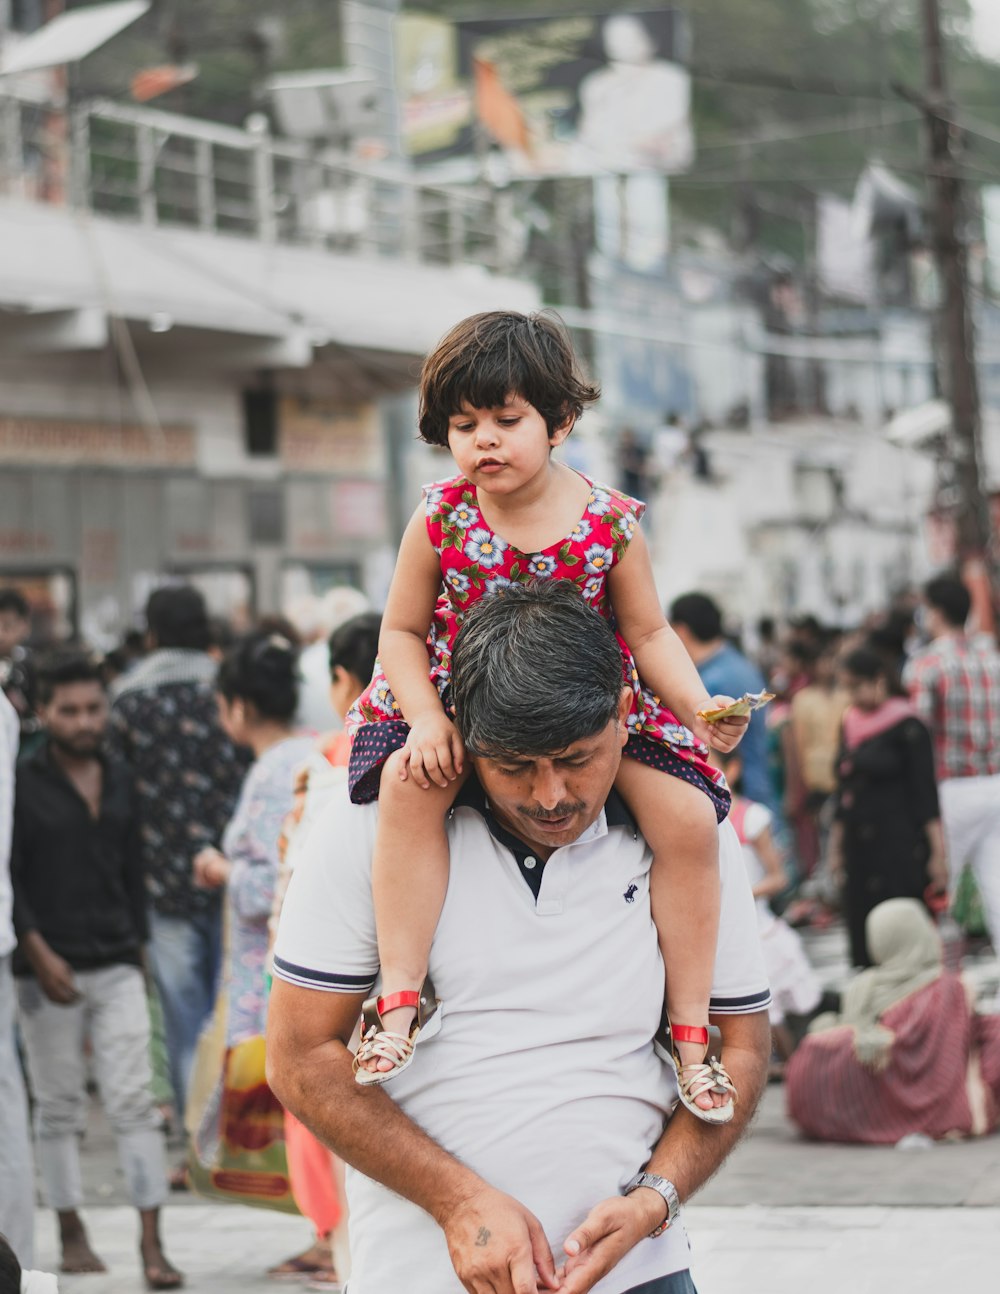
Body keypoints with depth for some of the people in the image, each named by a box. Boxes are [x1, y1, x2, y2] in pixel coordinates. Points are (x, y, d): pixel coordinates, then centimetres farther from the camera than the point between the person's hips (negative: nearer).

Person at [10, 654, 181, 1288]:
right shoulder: (22, 785, -4)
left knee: (134, 1102, -4)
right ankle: (72, 1234, 16)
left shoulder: (120, 783, 11)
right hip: (50, 971, -3)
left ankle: (152, 1243, -6)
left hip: (117, 968, 3)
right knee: (59, 1107, 6)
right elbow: (8, 879, -7)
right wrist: (39, 954, -13)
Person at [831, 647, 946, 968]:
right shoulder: (852, 724, 12)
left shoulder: (906, 726, -8)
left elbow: (925, 794, -10)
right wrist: (836, 846, 18)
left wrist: (937, 853, -14)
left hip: (900, 845, -7)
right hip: (859, 844, 7)